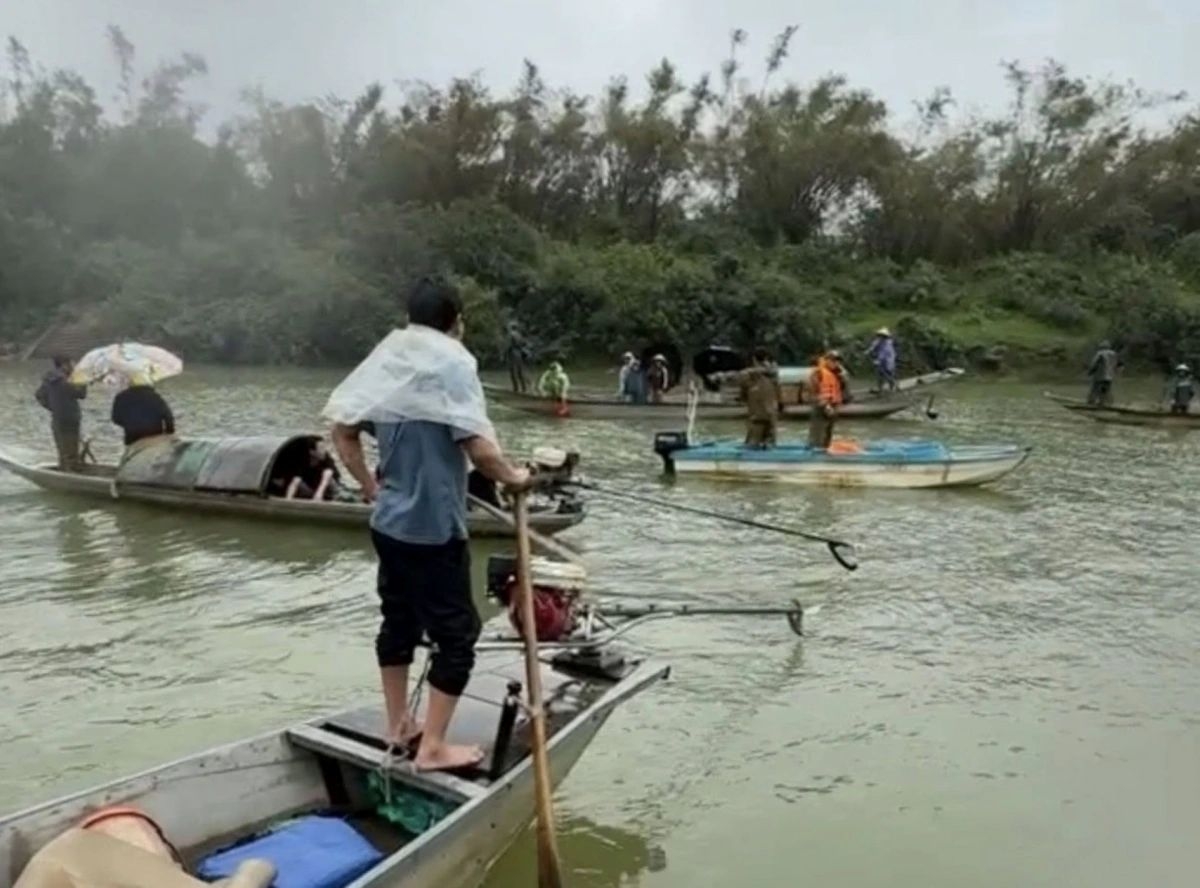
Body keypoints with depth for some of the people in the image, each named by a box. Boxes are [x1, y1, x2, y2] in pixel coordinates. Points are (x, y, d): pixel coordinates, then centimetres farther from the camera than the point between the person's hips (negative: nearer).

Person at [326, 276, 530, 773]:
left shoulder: (385, 360, 6)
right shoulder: (453, 363, -14)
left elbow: (342, 429, 8)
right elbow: (478, 448, -22)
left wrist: (369, 484, 14)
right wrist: (512, 477, -5)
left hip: (388, 522, 8)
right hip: (435, 527, -8)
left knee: (398, 620, 19)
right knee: (456, 634, 4)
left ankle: (398, 726, 32)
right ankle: (433, 747, 8)